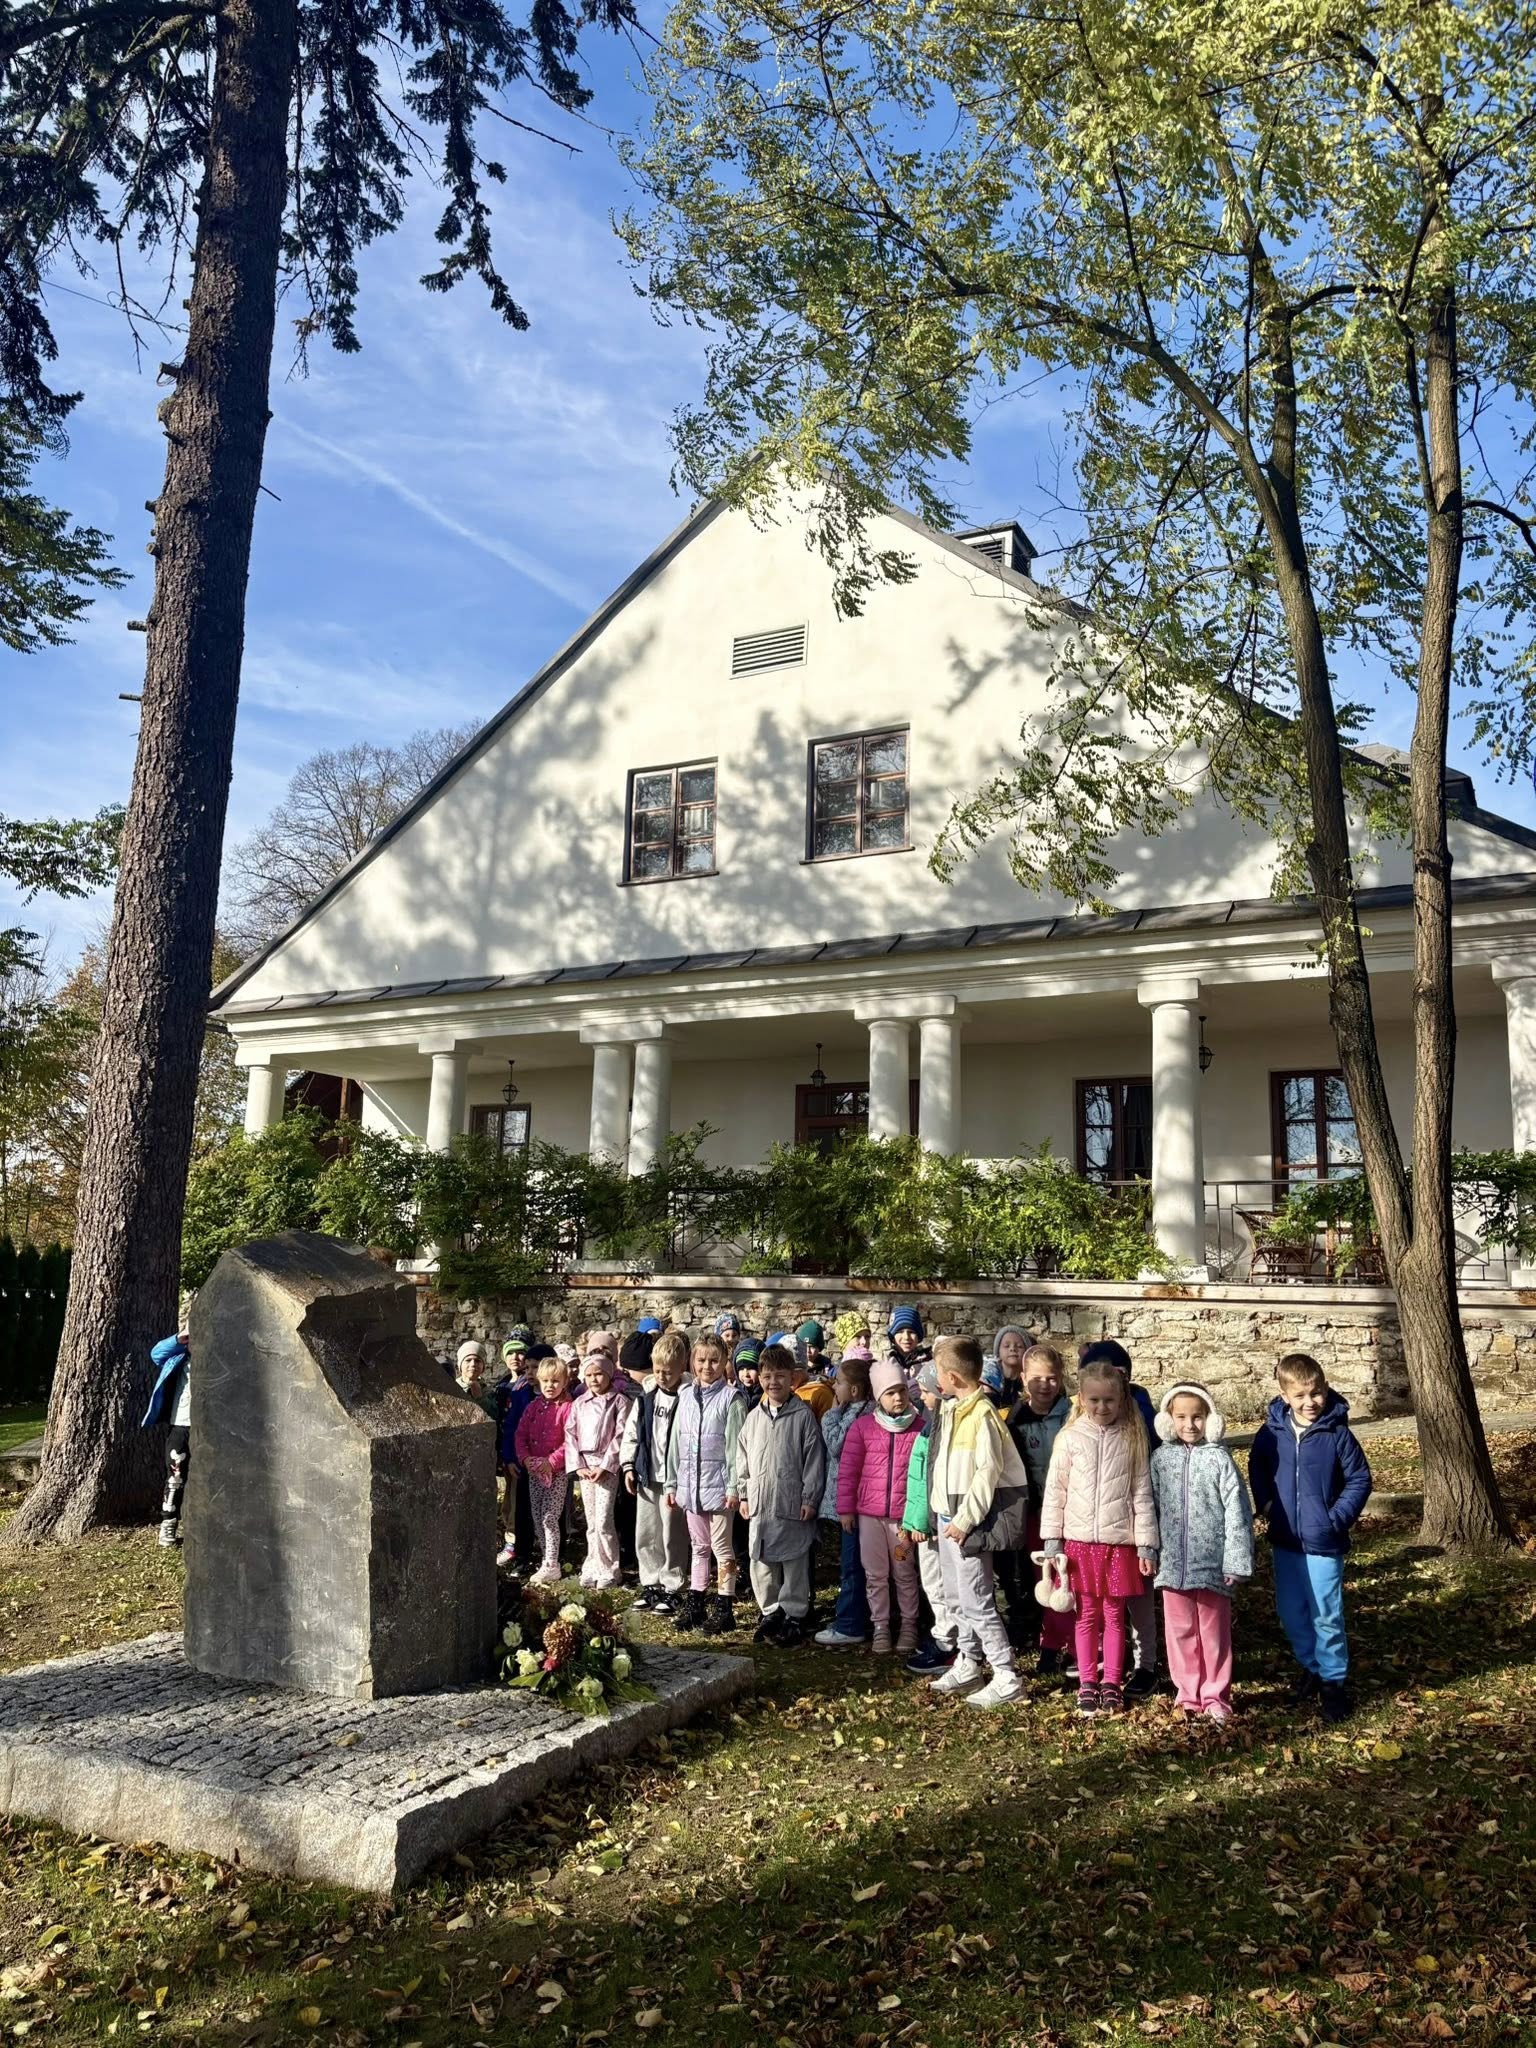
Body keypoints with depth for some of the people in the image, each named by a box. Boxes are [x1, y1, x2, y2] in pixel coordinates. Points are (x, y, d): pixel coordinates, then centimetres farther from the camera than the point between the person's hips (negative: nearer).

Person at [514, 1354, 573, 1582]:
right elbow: (520, 1435, 8)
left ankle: (551, 1565, -3)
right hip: (533, 1470, 7)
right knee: (537, 1518, 12)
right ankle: (548, 1557, 23)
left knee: (549, 1517, -9)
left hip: (557, 1471, -7)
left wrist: (551, 1461, -21)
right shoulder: (533, 1407, 8)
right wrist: (525, 1458, -7)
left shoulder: (567, 1408, -11)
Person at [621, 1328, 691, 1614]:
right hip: (646, 1477, 6)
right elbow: (631, 1433, 12)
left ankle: (671, 1588, 14)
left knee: (673, 1536, 2)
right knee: (645, 1535, 12)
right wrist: (628, 1466, 5)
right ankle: (651, 1584, 25)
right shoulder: (646, 1399, 5)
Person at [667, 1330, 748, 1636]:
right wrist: (672, 1483, 11)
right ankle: (694, 1603, 24)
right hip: (691, 1483, 5)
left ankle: (723, 1608, 9)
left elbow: (736, 1445, -11)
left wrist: (734, 1486, -15)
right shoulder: (687, 1396, 8)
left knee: (721, 1546, 2)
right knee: (698, 1546, 16)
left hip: (718, 1484, -5)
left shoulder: (731, 1398, -8)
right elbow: (676, 1442, 12)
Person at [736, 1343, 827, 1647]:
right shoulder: (755, 1417, 9)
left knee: (794, 1562, 2)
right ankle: (770, 1612, 24)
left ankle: (794, 1616, 14)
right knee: (762, 1561, 10)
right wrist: (745, 1495, 11)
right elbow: (743, 1458, 14)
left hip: (793, 1505, -4)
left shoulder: (803, 1415, -5)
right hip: (760, 1505, 5)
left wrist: (810, 1499, -9)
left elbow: (814, 1459, -7)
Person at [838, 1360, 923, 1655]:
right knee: (875, 1574, 9)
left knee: (905, 1574, 10)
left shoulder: (920, 1428, -3)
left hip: (904, 1515, -1)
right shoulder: (863, 1426, -2)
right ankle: (880, 1627, 22)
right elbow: (848, 1469, 2)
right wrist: (845, 1508, 1)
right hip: (869, 1513, 1)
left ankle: (909, 1625, 25)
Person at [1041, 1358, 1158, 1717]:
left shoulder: (1133, 1439, -2)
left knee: (1115, 1615, 9)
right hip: (1079, 1540, 0)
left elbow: (1142, 1495, 0)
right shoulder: (1070, 1438, -3)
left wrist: (1146, 1546, -1)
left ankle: (1111, 1684, 21)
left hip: (1120, 1542, 0)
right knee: (1086, 1615, 9)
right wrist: (1052, 1542, -1)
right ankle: (1087, 1684, 19)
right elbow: (1054, 1491, 1)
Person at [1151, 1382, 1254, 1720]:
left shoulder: (1219, 1459, -7)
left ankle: (1215, 1696, 21)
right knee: (1181, 1631, 10)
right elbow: (1150, 1506, 8)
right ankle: (1188, 1695, 23)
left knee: (1214, 1632, 8)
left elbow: (1237, 1512, -7)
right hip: (1173, 1563, 3)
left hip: (1212, 1562, -2)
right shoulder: (1161, 1458, 2)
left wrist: (1236, 1562, -9)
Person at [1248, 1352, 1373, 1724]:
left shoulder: (1337, 1434, -14)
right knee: (1290, 1613, 15)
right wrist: (1266, 1504, 2)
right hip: (1284, 1540, 4)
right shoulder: (1272, 1432, -5)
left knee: (1326, 1615, 1)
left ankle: (1334, 1680, 17)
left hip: (1323, 1543, -4)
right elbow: (1256, 1468, 12)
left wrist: (1339, 1517, -12)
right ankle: (1310, 1666, 36)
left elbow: (1359, 1480, -5)